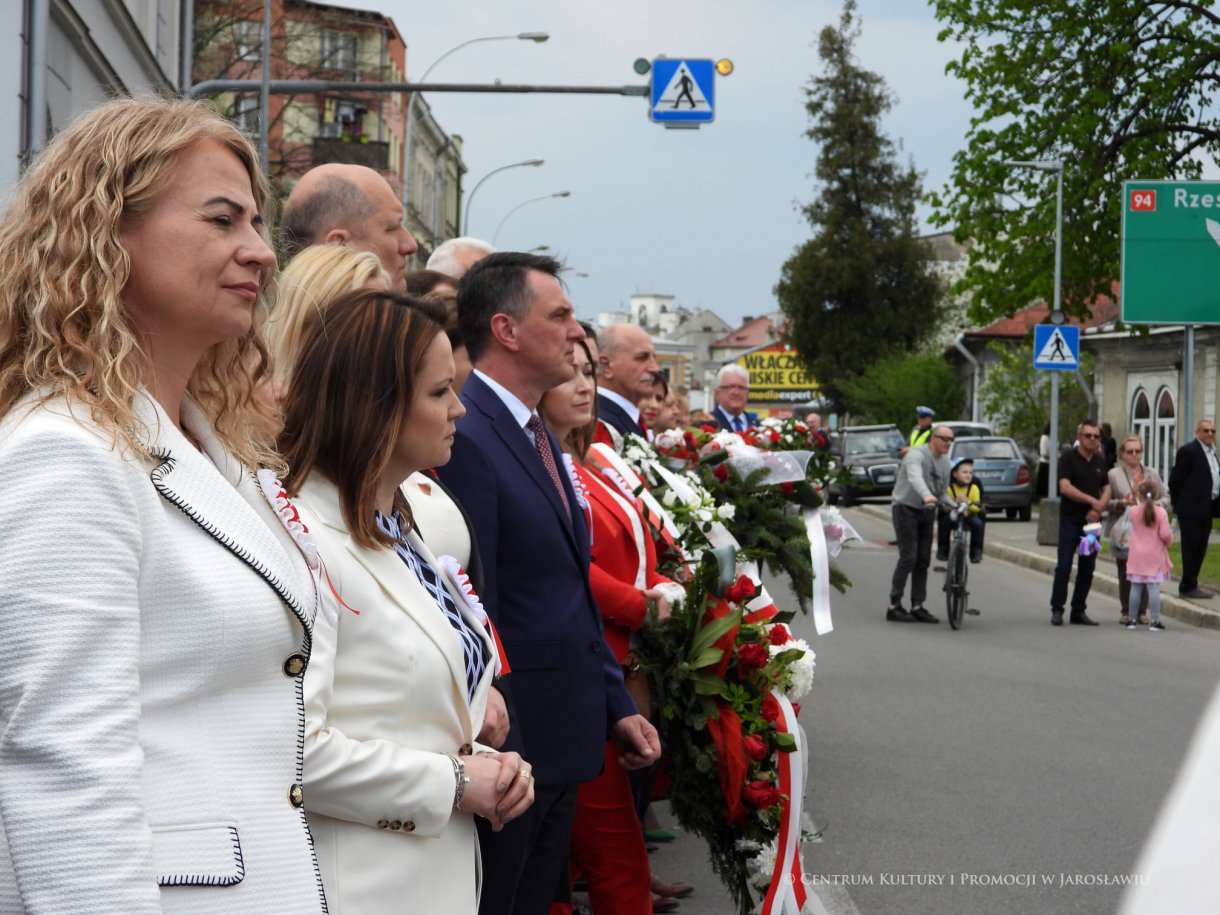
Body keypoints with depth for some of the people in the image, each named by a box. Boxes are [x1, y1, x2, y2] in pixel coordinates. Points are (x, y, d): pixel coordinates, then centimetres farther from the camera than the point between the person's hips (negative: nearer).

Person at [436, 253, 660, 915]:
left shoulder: (539, 436, 14)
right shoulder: (464, 436, -18)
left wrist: (617, 704, 16)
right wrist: (495, 754, -21)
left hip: (564, 738, 9)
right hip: (507, 741, -9)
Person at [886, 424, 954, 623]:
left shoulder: (945, 463, 9)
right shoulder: (917, 455, -17)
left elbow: (943, 491, 17)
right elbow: (915, 478, -38)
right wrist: (926, 495, -57)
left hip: (927, 512, 7)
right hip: (906, 509, -7)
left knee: (923, 560, 4)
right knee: (908, 558, -13)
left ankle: (917, 607, 9)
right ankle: (894, 606, -7)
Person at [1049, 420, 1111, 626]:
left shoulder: (1100, 461, 14)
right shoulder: (1068, 458, -4)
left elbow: (1106, 488, 13)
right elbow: (1065, 487, -14)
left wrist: (1099, 508, -7)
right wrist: (1092, 501, -15)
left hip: (1092, 521, 5)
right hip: (1070, 521, -5)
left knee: (1087, 568, 6)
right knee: (1064, 567, -8)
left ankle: (1079, 611, 12)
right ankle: (1057, 609, 0)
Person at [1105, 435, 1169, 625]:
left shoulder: (1152, 474, 14)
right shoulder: (1113, 474, 4)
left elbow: (1166, 498, 16)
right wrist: (1120, 503, -16)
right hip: (1123, 530, -2)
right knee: (1125, 572, 1)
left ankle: (1142, 611, 7)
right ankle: (1126, 611, 11)